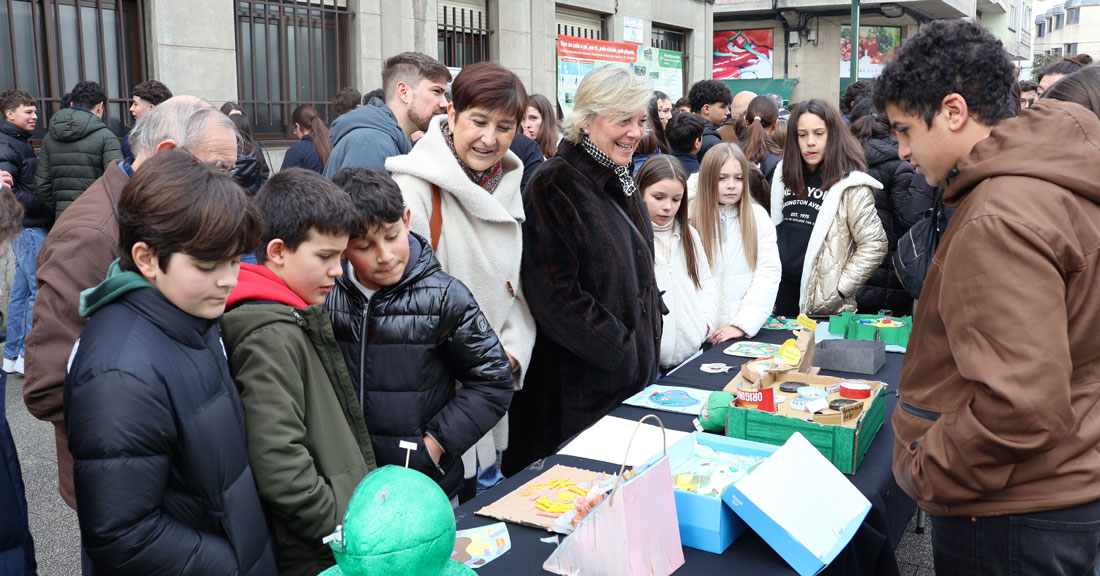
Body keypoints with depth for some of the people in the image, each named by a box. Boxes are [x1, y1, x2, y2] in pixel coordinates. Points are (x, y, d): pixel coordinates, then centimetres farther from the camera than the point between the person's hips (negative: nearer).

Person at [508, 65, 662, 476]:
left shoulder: (621, 181, 11)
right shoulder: (555, 184, -16)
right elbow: (554, 292, -21)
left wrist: (647, 343, 10)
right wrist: (622, 352, -17)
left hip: (638, 371, 8)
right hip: (581, 384, -8)